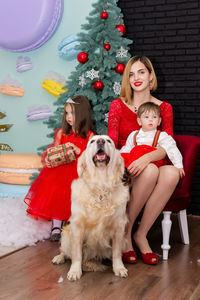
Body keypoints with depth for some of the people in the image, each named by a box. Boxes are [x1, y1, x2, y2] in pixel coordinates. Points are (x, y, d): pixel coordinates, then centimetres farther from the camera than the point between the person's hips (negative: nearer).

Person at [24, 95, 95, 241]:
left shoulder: (89, 136, 2)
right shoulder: (61, 133, 13)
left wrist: (79, 151, -17)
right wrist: (47, 159, -8)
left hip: (79, 171, -2)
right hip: (60, 168, 3)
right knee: (54, 190, -22)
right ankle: (56, 225, -15)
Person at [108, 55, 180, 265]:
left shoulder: (164, 108, 7)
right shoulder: (118, 105, 5)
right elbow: (111, 143, -2)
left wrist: (148, 157, -27)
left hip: (151, 166, 2)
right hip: (125, 168, -2)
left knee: (172, 173, -34)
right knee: (150, 171, -37)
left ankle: (141, 234, -21)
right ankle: (125, 232, -18)